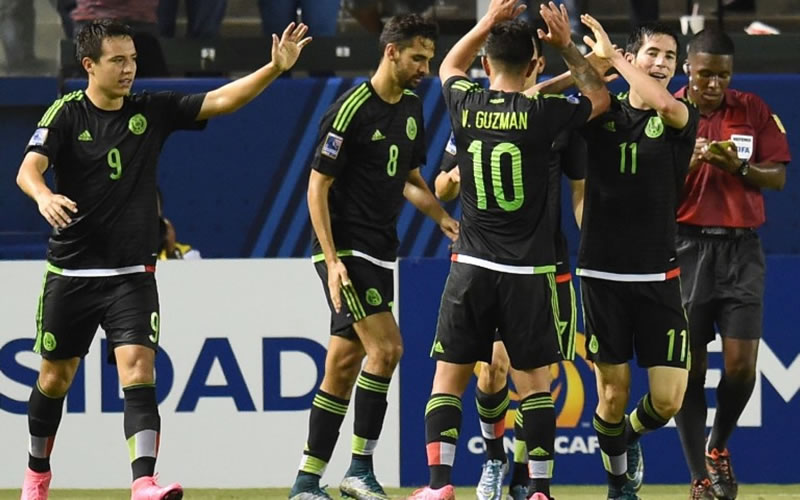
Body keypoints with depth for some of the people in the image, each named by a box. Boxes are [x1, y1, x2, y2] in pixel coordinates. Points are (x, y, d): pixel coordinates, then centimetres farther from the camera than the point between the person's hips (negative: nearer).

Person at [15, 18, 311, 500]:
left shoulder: (152, 111, 2)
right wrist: (44, 195, -41)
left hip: (132, 275, 1)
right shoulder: (67, 114, -6)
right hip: (71, 273, -1)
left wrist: (276, 68, -17)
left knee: (138, 369, -17)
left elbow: (220, 100, -4)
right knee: (56, 377, 11)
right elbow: (29, 169, -17)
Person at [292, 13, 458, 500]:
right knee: (386, 347, -17)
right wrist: (332, 259, -19)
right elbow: (318, 187, -13)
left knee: (344, 367, 7)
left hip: (380, 252, 8)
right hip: (346, 249, -8)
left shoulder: (412, 107, 11)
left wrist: (442, 217, 6)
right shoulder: (351, 110, -14)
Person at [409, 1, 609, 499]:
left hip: (473, 266, 1)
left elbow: (450, 66, 24)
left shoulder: (465, 106, -1)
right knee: (534, 382, 5)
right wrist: (566, 46, 13)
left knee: (449, 379, 6)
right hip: (529, 271, -1)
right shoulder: (541, 114, -8)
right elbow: (599, 97, 12)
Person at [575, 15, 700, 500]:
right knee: (613, 395, 3)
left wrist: (610, 54, -19)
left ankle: (630, 436, 30)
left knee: (668, 401, -4)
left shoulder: (682, 117, 0)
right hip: (602, 274, 0)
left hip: (658, 278, 0)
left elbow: (663, 104, -24)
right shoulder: (602, 113, 3)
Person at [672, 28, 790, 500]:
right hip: (685, 246, -1)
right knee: (689, 366, -3)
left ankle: (718, 447, 21)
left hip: (741, 248, 1)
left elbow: (778, 178, 6)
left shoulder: (754, 111, 6)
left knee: (742, 364, -7)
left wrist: (740, 166, -12)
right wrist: (689, 164, -18)